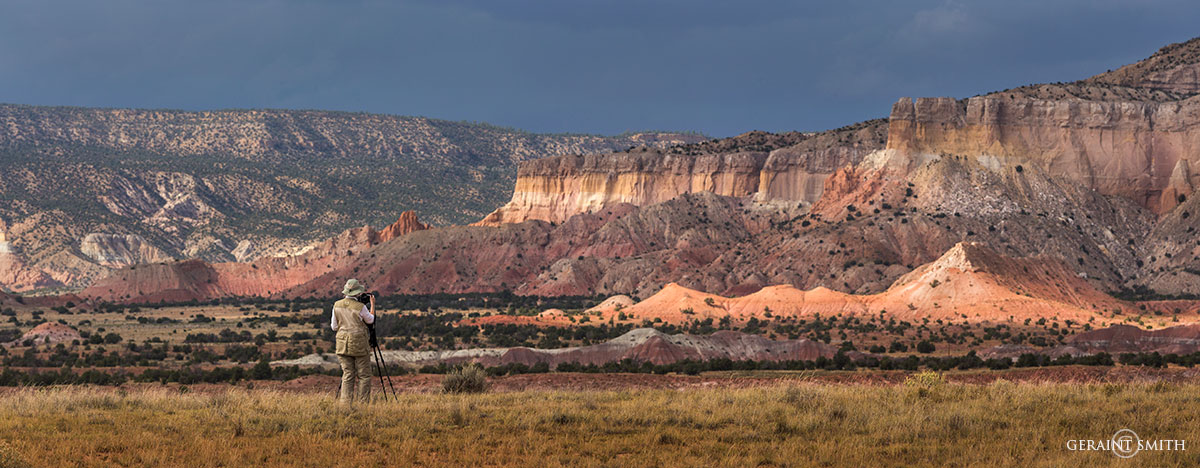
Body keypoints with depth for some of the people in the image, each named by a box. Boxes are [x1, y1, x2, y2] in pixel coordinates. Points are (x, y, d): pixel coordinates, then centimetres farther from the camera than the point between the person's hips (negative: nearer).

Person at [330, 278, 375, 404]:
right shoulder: (360, 307, -12)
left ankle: (345, 402, 0)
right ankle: (362, 402, 0)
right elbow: (370, 320, 7)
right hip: (359, 344, -4)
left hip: (342, 343, 4)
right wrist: (372, 304, 19)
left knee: (347, 375, 7)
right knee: (364, 376, 4)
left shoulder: (337, 305, 0)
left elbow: (334, 326, 7)